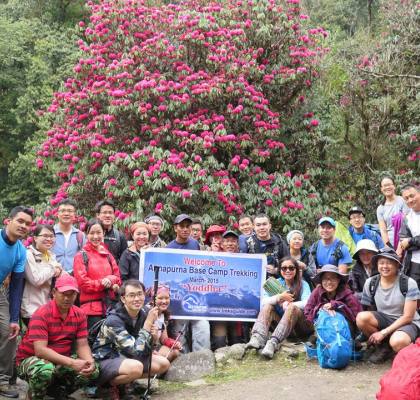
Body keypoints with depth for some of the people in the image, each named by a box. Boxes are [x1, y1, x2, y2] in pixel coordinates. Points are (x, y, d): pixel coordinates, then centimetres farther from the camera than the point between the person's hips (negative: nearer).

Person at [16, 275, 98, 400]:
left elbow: (82, 345, -3)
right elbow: (40, 350, -29)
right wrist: (71, 363, -37)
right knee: (45, 370, -39)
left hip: (61, 361, 6)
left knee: (93, 370, -13)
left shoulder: (79, 314, -3)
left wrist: (90, 362, -26)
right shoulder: (42, 314, -21)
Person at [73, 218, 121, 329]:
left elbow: (118, 277, 12)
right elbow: (82, 282, -7)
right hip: (91, 307, -5)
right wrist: (103, 283, -11)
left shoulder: (108, 255, 16)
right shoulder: (81, 256, 0)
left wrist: (110, 280, -9)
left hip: (109, 306, 5)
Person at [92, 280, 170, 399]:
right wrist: (149, 323, -28)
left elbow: (144, 351, 4)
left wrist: (153, 337, -18)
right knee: (136, 367, -35)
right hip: (105, 362, -8)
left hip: (125, 357, 8)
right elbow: (136, 351, -30)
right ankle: (111, 384, -7)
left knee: (164, 364, -4)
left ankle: (125, 380, 6)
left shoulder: (143, 314, -5)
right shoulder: (114, 320, -26)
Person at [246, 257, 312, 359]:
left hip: (301, 325, -3)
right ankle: (258, 338, -43)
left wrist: (289, 305, -26)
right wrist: (280, 297, -22)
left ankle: (273, 342, -48)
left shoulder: (303, 285, 0)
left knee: (293, 308, -31)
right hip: (281, 322, 3)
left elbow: (307, 304, -18)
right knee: (268, 306, -19)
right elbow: (264, 301, -8)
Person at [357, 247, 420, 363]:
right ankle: (382, 347, -2)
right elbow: (370, 312, 4)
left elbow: (407, 317, -14)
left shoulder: (409, 283, -14)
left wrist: (383, 332, -19)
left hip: (407, 323, -4)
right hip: (384, 319, 4)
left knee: (397, 342, -38)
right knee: (361, 317, -27)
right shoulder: (370, 283, -3)